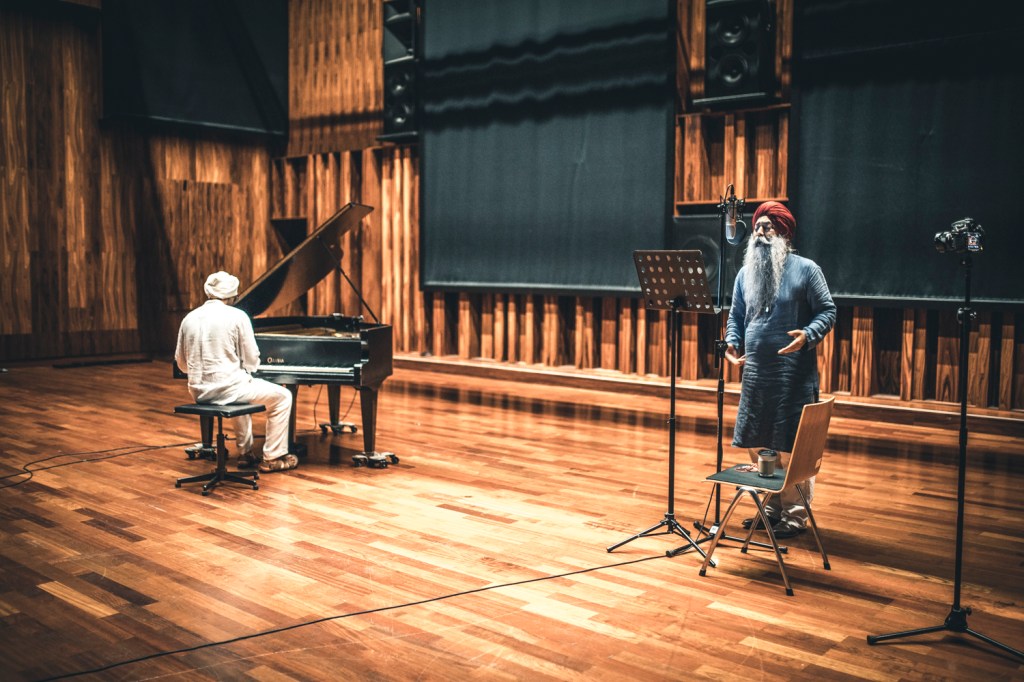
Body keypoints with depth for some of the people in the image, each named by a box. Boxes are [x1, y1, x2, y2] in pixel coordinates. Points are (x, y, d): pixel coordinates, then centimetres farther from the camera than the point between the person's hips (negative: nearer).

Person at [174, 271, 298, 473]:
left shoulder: (189, 318, 8)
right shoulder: (237, 316, -8)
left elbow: (181, 363, 13)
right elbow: (251, 360, -6)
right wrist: (248, 369, 17)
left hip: (198, 392, 7)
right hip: (227, 388, -7)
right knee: (283, 397, 12)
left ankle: (245, 453, 37)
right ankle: (273, 458, 12)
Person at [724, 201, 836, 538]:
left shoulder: (806, 269, -1)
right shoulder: (745, 273, 14)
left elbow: (827, 311, -3)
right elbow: (736, 316, 18)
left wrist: (808, 336, -21)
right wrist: (732, 343, 0)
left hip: (794, 373, -6)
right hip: (755, 372, 6)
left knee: (791, 448, -3)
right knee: (756, 444, 11)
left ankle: (795, 514, 10)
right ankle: (773, 507, 26)